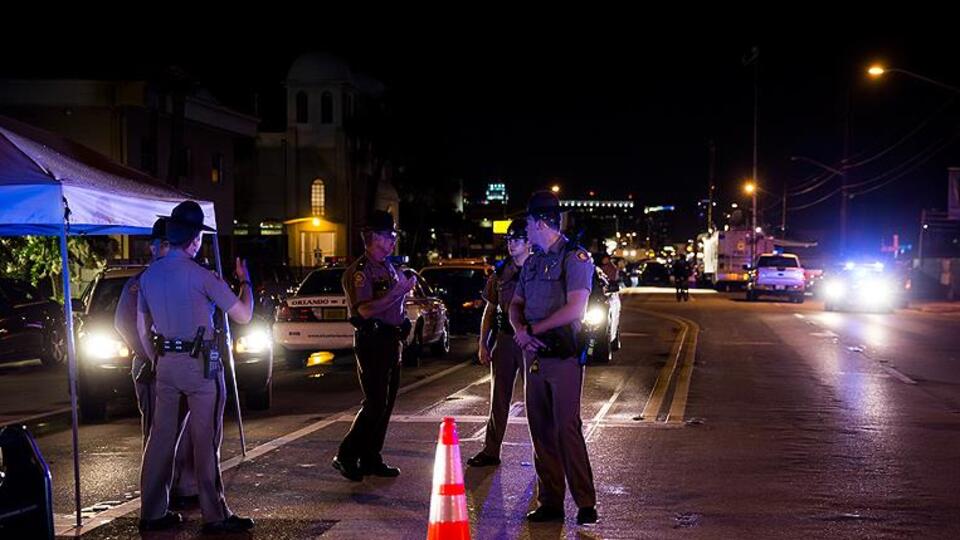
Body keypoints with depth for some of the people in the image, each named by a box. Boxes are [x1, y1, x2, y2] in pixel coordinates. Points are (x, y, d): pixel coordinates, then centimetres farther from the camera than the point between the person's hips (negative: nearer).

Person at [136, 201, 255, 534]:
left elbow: (142, 329, 14)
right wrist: (245, 280, 7)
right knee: (205, 441, -2)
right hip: (200, 365, -6)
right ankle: (214, 516, 2)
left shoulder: (149, 275, 7)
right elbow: (243, 315, -8)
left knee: (161, 437, 10)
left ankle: (153, 513, 16)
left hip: (165, 365, 6)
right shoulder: (200, 275, -13)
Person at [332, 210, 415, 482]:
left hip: (391, 341, 9)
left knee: (385, 404, 10)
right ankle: (346, 456, 0)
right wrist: (399, 291, -23)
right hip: (372, 342, -9)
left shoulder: (389, 268, 16)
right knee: (374, 403, -10)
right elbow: (365, 309, -24)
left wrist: (406, 286, 11)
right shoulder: (360, 270, -12)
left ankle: (371, 459, 16)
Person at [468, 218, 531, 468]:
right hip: (503, 339, 4)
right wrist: (483, 344, 8)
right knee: (499, 397, 8)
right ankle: (491, 451, 13)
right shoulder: (500, 272, 10)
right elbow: (490, 311, 14)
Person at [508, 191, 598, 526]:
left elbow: (575, 310, -16)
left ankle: (585, 504, -3)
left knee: (567, 430, -9)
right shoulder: (532, 262, 17)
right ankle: (550, 503, 13)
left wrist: (533, 329, -9)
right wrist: (519, 331, -3)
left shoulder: (575, 258, -7)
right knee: (541, 432, 7)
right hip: (534, 356, 7)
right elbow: (516, 304, 19)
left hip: (564, 356, -7)